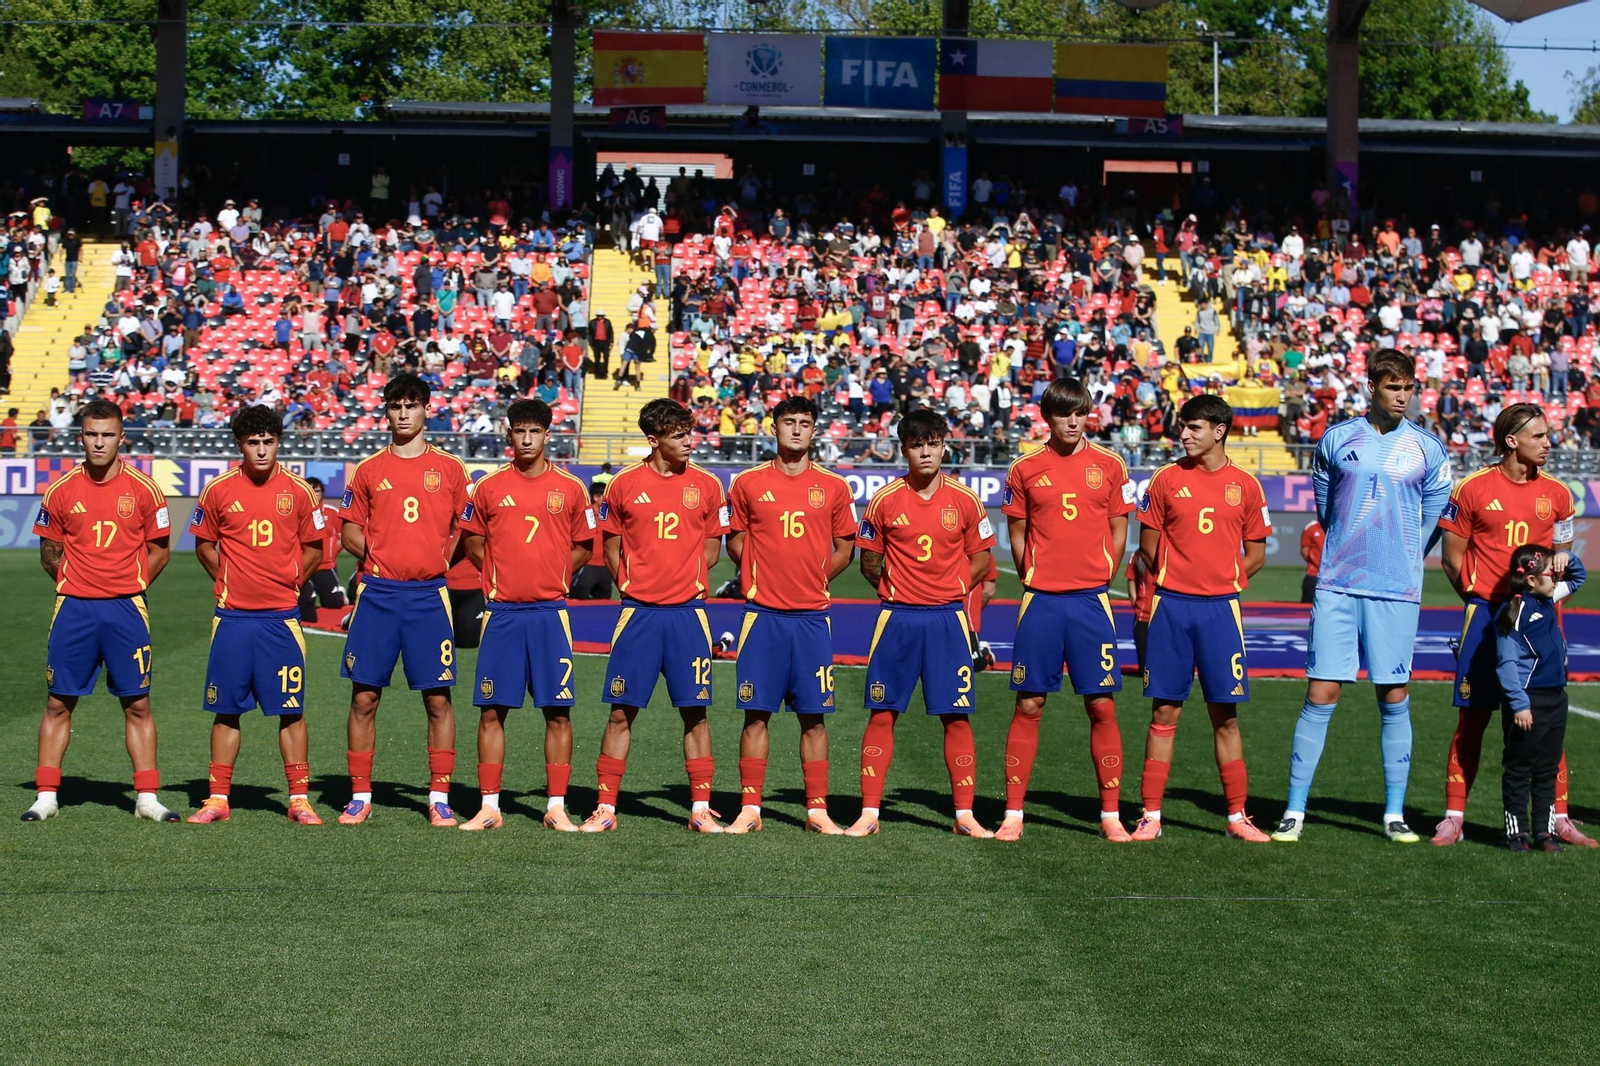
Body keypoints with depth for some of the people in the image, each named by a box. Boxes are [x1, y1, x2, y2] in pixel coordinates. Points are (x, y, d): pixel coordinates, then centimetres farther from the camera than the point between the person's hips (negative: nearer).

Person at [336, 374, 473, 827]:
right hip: (377, 593, 1)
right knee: (364, 696, 1)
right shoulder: (368, 470, 9)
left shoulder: (449, 468, 7)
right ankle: (360, 795, 11)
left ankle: (440, 797, 8)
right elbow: (349, 534, 14)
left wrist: (443, 557, -4)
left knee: (438, 698, 0)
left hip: (429, 594, -1)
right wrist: (376, 553, -3)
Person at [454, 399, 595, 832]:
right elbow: (471, 541, 15)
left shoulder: (570, 488, 4)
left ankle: (556, 807, 7)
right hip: (502, 612, 0)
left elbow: (583, 546, 13)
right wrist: (500, 574, 6)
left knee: (558, 711, -1)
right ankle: (489, 807, 9)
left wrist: (552, 576, 4)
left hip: (550, 611, 0)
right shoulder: (490, 487, 5)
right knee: (492, 710, 2)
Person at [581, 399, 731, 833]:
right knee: (622, 711, 2)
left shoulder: (706, 484, 4)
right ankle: (606, 808, 10)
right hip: (638, 611, 0)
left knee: (695, 712, 2)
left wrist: (688, 580, 0)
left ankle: (701, 809, 9)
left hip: (688, 612, 1)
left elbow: (712, 547, 13)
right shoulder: (624, 484, 1)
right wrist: (630, 586, 1)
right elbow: (611, 546, 11)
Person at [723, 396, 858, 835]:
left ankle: (817, 809, 9)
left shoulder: (834, 487, 6)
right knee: (756, 712, 0)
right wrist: (764, 577, 3)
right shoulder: (748, 483, 4)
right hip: (763, 613, -1)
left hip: (812, 616, 1)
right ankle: (749, 809, 5)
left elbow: (844, 550, 12)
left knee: (813, 715, 3)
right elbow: (735, 542, 12)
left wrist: (814, 579, 3)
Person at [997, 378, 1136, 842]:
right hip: (1041, 600, 0)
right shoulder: (1025, 470, 3)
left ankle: (1111, 815, 8)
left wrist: (1099, 577, 2)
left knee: (1102, 705, 0)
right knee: (1028, 705, 2)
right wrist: (1035, 578, 2)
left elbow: (1118, 530, 9)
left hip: (1091, 599, 0)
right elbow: (1018, 534, 10)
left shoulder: (1109, 466, 4)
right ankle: (1013, 813, 7)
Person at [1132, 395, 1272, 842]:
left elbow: (1256, 554, 11)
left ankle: (1237, 817, 8)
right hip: (1171, 607, 0)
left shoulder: (1244, 485, 5)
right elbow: (1148, 545, 8)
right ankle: (1151, 816, 6)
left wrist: (1226, 582, 1)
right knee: (1164, 712, 2)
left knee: (1225, 716, 2)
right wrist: (1175, 581, 4)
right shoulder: (1166, 479, 3)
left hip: (1220, 608, 0)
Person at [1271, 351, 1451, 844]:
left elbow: (1434, 521, 11)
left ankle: (1394, 814, 13)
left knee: (1395, 700, 3)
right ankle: (1294, 812, 3)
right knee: (1320, 696, -3)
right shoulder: (1336, 440, 5)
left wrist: (1400, 561, 11)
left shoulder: (1429, 449, 4)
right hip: (1337, 586, 0)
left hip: (1398, 591, 0)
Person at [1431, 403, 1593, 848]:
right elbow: (1453, 557, 3)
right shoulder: (1473, 489, -2)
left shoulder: (1556, 493, 7)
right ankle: (1454, 817, 8)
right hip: (1486, 614, -2)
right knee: (1472, 719, 1)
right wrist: (1482, 602, -3)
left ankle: (1558, 818, 9)